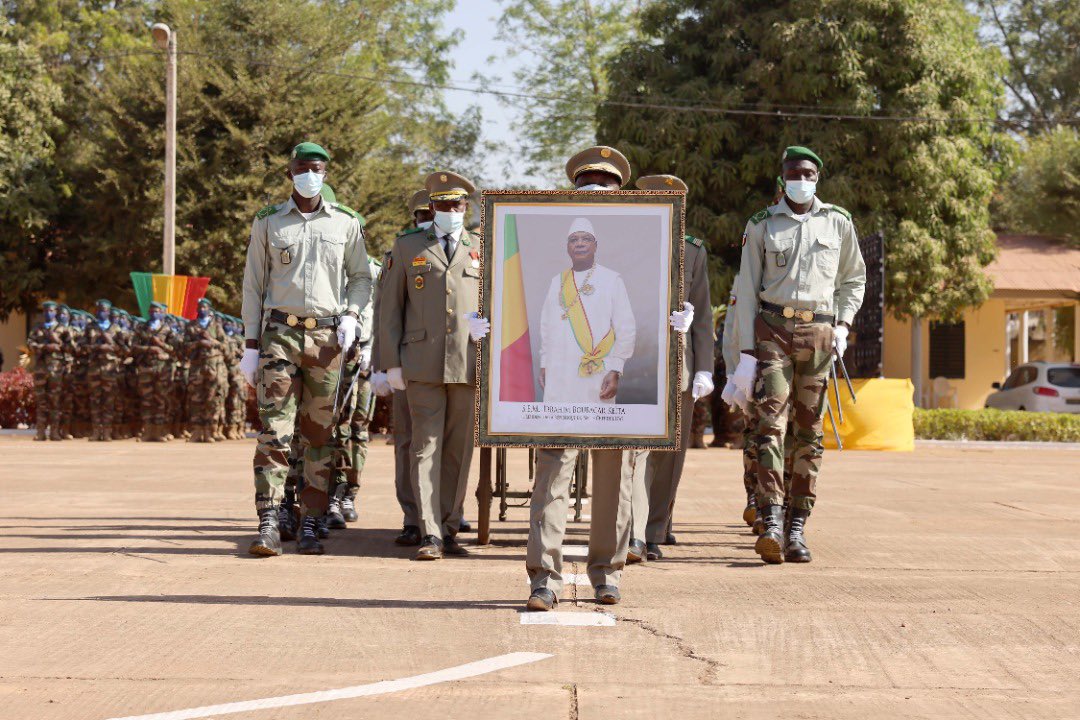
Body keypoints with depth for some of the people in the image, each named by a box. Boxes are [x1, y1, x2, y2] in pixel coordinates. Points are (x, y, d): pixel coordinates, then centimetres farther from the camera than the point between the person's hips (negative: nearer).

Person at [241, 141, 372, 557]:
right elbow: (253, 284, 7)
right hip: (280, 332, -1)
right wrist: (251, 346, 2)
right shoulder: (268, 222, 6)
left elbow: (361, 277, 16)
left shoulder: (346, 222, 8)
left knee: (320, 433, 3)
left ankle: (310, 527, 8)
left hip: (327, 337, 1)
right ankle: (269, 525, -13)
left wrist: (351, 315, -3)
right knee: (274, 429, -10)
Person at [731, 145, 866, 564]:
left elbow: (854, 279, 20)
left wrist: (843, 325, 5)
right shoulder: (761, 226, 5)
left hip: (819, 333, 2)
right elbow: (746, 290, 4)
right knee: (771, 421, -15)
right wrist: (746, 352, -2)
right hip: (772, 329, -2)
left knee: (810, 431, 1)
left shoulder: (838, 223, 8)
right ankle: (771, 523, -22)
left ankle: (797, 528, 6)